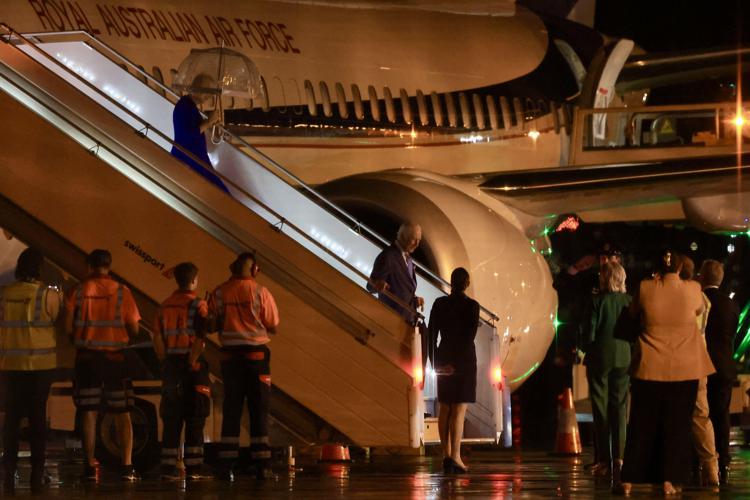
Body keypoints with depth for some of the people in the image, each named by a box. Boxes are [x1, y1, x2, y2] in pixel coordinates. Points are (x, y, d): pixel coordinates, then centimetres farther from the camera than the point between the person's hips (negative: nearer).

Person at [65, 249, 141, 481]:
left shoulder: (78, 291, -3)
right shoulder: (122, 292, -2)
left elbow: (68, 327, -4)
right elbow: (134, 329, -2)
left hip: (87, 357, 0)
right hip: (115, 357, 0)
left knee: (89, 413, 5)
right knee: (122, 414, 5)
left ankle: (90, 466, 1)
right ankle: (127, 466, -2)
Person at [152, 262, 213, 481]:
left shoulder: (165, 306, 11)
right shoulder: (198, 305, -8)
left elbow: (157, 338, 8)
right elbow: (200, 339, -17)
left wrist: (166, 361, 11)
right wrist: (193, 362, -11)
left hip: (171, 365, 5)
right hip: (192, 365, -5)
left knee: (171, 419, 8)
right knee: (194, 419, 0)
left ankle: (168, 467, 6)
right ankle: (193, 467, -1)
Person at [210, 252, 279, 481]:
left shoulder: (220, 293, -1)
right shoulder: (260, 292, -7)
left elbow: (213, 324, 2)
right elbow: (273, 327, -1)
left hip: (230, 355, 2)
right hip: (256, 354, -2)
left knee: (231, 410, 7)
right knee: (258, 410, 5)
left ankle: (226, 465, 4)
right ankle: (261, 465, 3)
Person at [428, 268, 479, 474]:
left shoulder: (439, 304, 3)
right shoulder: (471, 305, -8)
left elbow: (431, 334, 3)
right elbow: (470, 336, -15)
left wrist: (435, 361, 8)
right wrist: (457, 364, -13)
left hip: (443, 358, 4)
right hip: (464, 360, -4)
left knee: (445, 409, 13)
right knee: (459, 410, -5)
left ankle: (446, 454, 13)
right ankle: (455, 457, -11)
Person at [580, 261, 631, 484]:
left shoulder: (597, 300, -11)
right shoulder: (629, 301, -1)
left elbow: (589, 332, -9)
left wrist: (586, 350, 5)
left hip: (600, 357, -3)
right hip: (623, 358, 3)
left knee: (601, 408, 3)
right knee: (620, 408, 9)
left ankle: (604, 460, 2)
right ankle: (619, 456, 3)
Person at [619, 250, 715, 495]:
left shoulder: (646, 288, -8)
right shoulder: (692, 290, -8)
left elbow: (633, 311, 11)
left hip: (650, 369, 1)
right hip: (684, 371, 0)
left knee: (641, 426, 8)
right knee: (676, 426, 7)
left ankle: (629, 480, 9)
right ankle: (668, 481, 4)